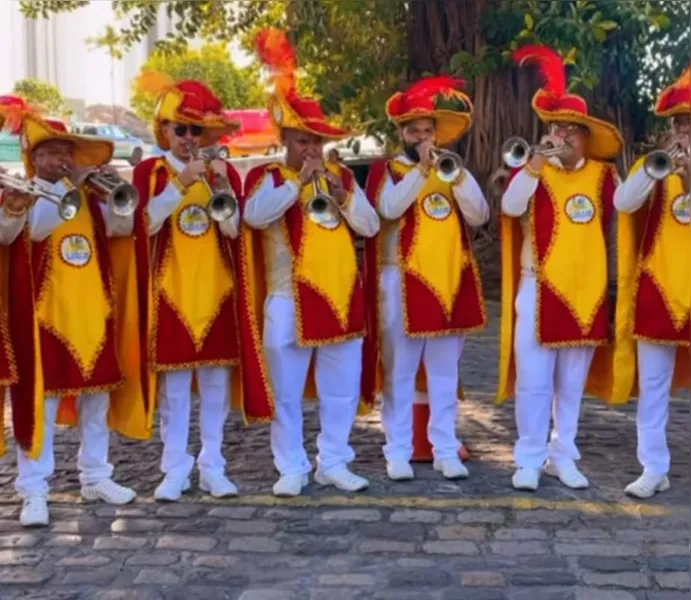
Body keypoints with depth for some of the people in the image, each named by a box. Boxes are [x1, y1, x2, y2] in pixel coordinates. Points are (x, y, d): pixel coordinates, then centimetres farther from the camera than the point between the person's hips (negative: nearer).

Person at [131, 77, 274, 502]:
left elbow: (233, 227, -4)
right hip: (172, 293, -2)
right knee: (175, 383, 1)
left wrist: (220, 185, -17)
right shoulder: (150, 170, 2)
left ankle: (212, 467, 13)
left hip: (216, 291, 2)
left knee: (216, 380, 5)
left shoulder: (224, 171, 7)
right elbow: (148, 222, -14)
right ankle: (176, 469, 10)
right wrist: (181, 182, -22)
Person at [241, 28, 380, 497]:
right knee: (287, 389, 1)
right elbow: (254, 215, -22)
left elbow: (370, 227, 4)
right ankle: (292, 468, 12)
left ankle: (333, 463, 21)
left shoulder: (342, 175, 12)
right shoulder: (269, 177, -1)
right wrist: (298, 181, -21)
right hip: (289, 299, -4)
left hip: (342, 295, 4)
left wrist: (342, 194, -11)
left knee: (341, 387, 10)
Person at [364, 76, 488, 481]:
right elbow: (390, 208, -18)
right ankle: (398, 452, 6)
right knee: (400, 372, 0)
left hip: (449, 282, 4)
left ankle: (446, 451, 13)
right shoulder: (386, 170, 3)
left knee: (445, 373, 7)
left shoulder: (452, 170, 14)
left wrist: (457, 174, -12)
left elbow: (479, 216, 1)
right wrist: (421, 168, -20)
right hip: (402, 283, -3)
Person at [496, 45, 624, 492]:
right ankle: (530, 460, 9)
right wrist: (537, 161, -23)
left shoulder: (604, 175, 6)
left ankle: (563, 456, 23)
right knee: (534, 381, -2)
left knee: (573, 383, 12)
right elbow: (511, 207, -20)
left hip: (587, 291, 3)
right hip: (540, 289, -3)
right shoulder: (533, 169, -2)